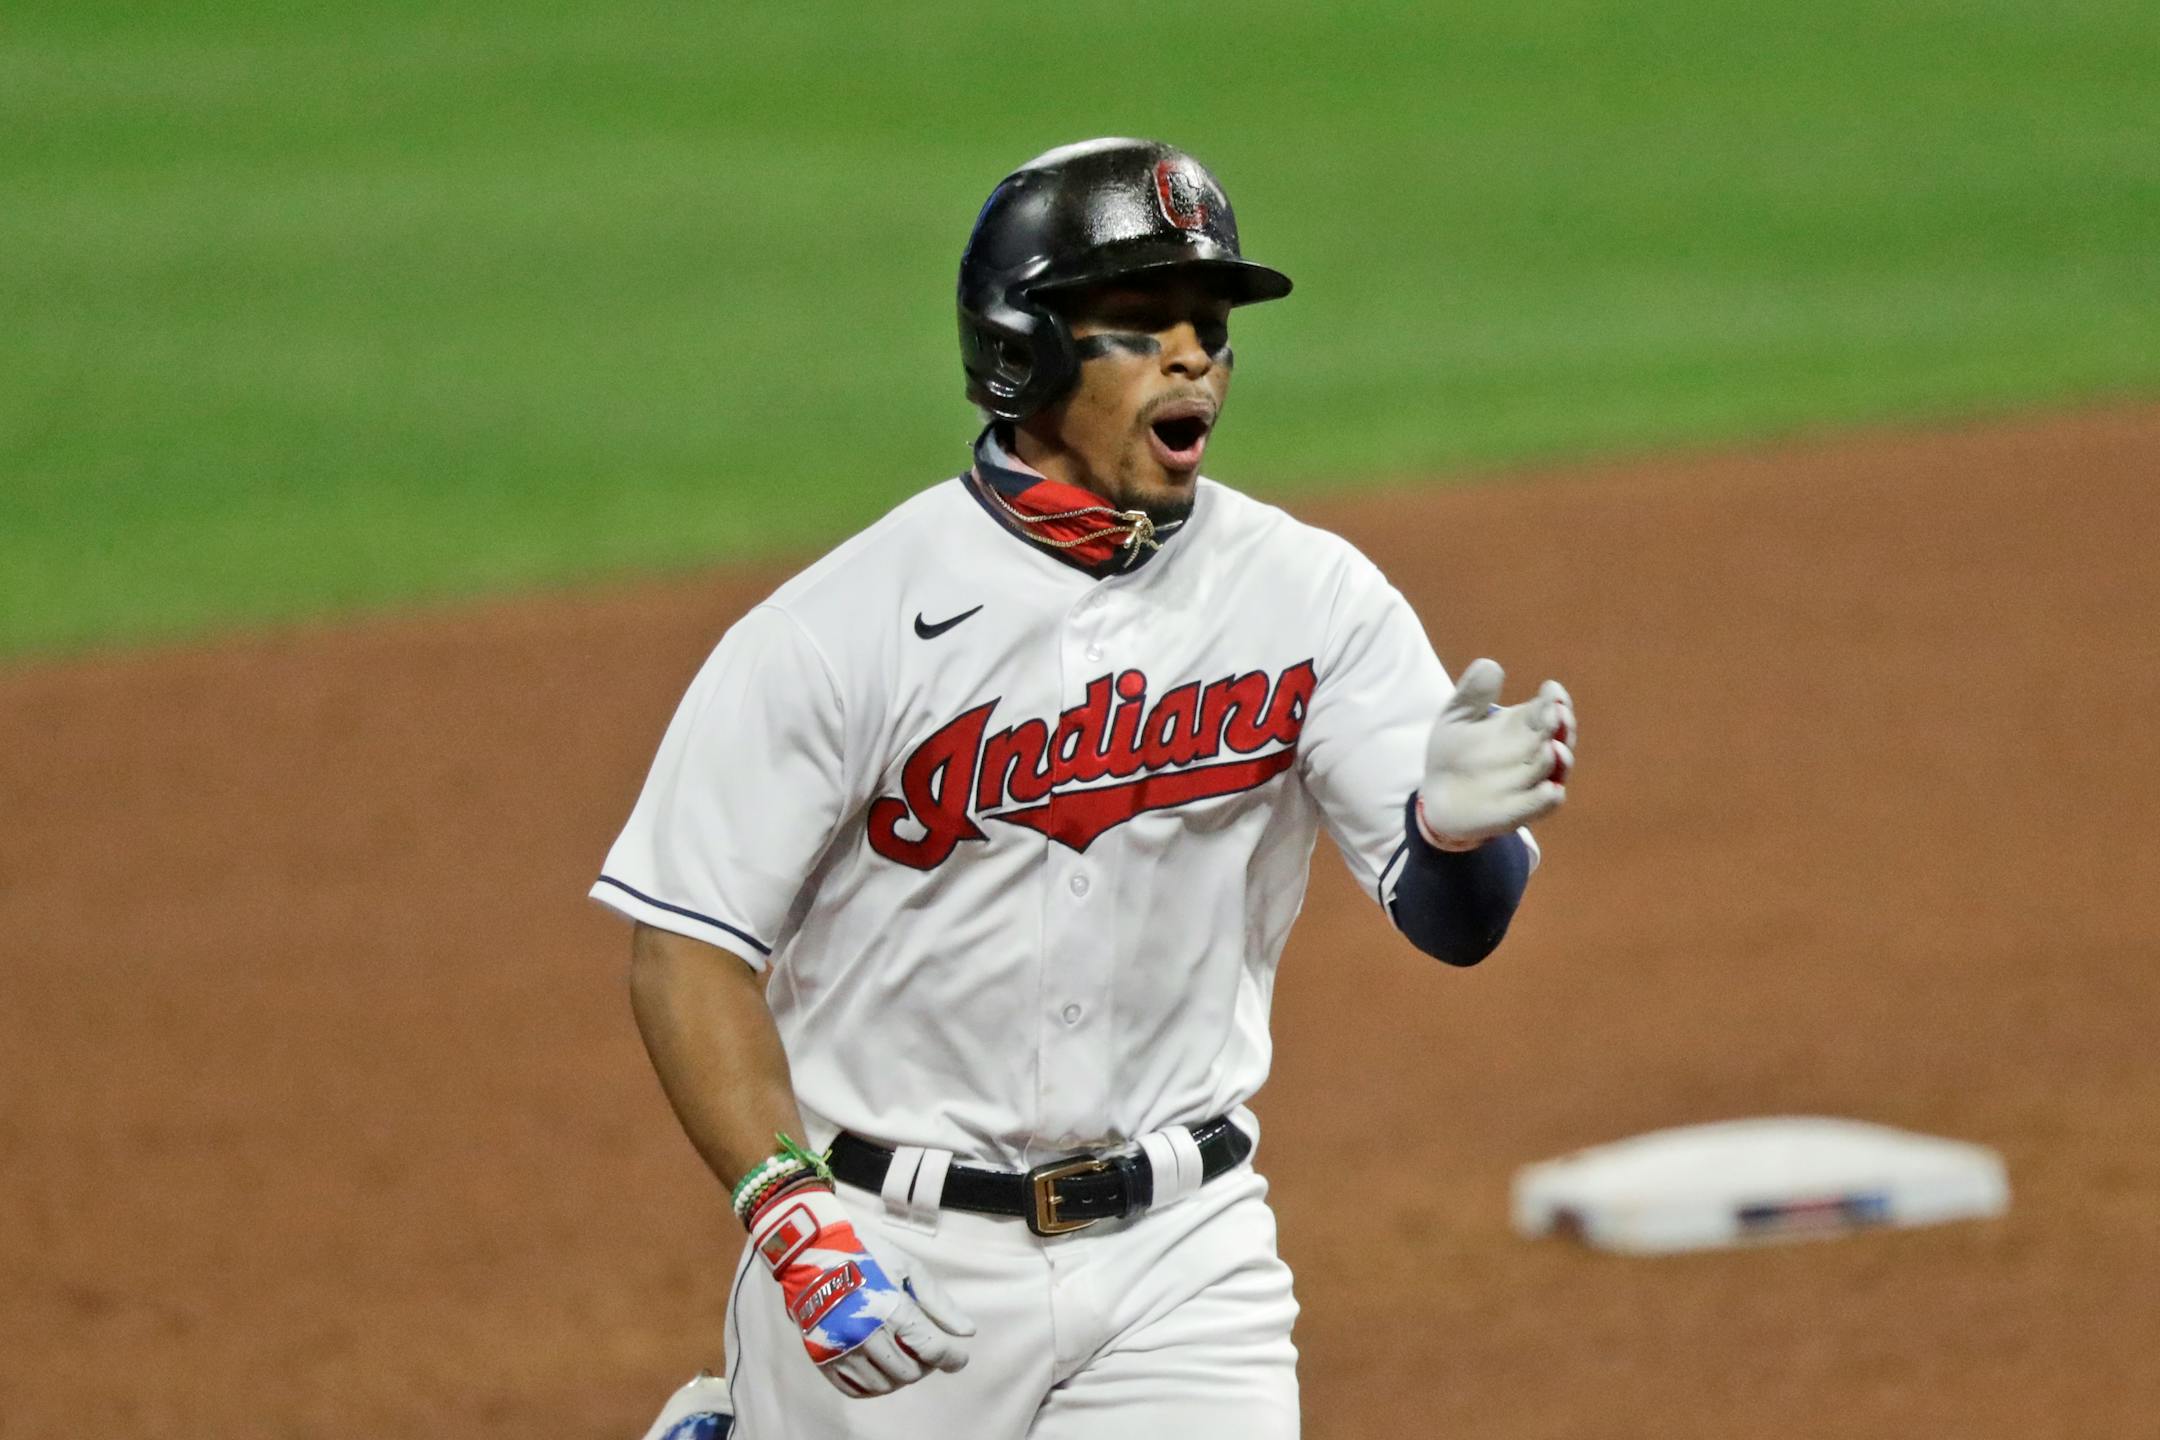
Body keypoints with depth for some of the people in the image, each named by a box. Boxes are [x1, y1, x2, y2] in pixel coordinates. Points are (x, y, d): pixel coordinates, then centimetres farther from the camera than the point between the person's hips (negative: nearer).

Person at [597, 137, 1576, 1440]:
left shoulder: (1313, 598, -1)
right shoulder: (840, 630, -10)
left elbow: (1455, 923, -6)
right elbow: (689, 950, -10)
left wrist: (1455, 826, -30)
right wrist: (792, 1217, -21)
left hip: (1180, 1254, 2)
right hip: (896, 1256, -2)